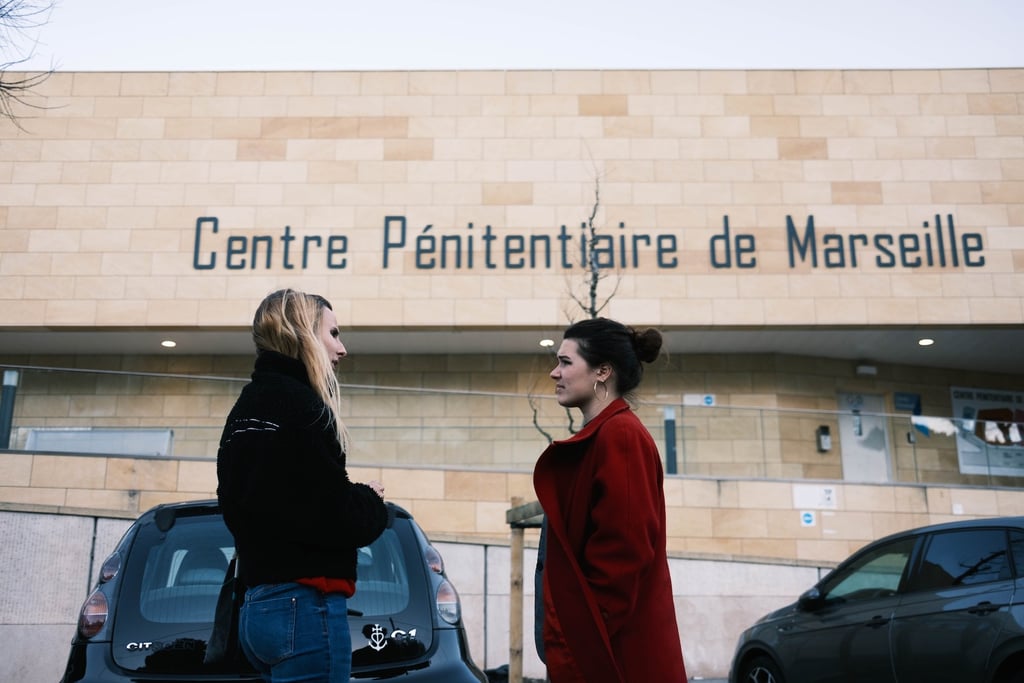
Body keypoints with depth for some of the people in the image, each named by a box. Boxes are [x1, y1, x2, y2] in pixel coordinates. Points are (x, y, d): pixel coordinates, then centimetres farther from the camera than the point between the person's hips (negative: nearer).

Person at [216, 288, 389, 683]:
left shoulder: (248, 405, 16)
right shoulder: (297, 403, -13)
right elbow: (334, 516, -20)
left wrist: (357, 500, 10)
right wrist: (372, 503, 3)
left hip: (260, 605, 10)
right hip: (304, 606, -10)